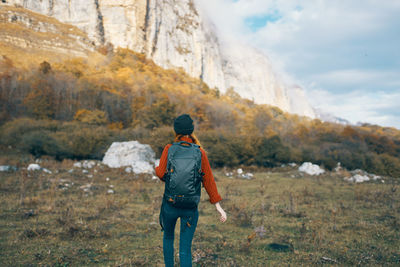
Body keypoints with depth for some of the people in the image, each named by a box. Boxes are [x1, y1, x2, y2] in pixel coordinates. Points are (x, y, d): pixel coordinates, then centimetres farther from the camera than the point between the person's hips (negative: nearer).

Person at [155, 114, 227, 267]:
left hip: (170, 203, 0)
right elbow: (208, 180, -5)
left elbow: (161, 174, -15)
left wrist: (157, 168, 10)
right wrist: (218, 206, -1)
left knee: (168, 237, 27)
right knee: (185, 248, 4)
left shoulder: (169, 149, -8)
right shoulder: (200, 153, -5)